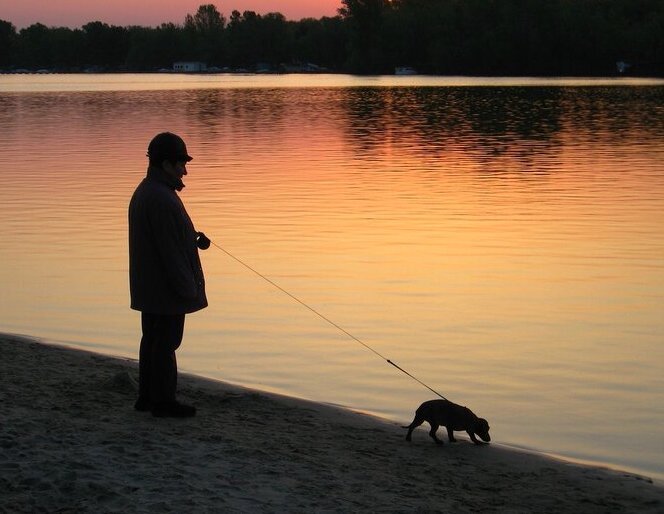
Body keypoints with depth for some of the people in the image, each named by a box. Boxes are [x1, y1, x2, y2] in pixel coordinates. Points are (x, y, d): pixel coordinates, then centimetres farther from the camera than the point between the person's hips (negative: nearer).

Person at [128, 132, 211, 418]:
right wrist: (187, 288, -20)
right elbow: (170, 249, -24)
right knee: (166, 342, -2)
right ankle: (163, 401, 5)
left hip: (150, 286, 10)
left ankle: (147, 396, 23)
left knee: (153, 339, 16)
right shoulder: (162, 199, -23)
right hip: (167, 287, -10)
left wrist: (193, 238, 7)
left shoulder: (144, 193, 11)